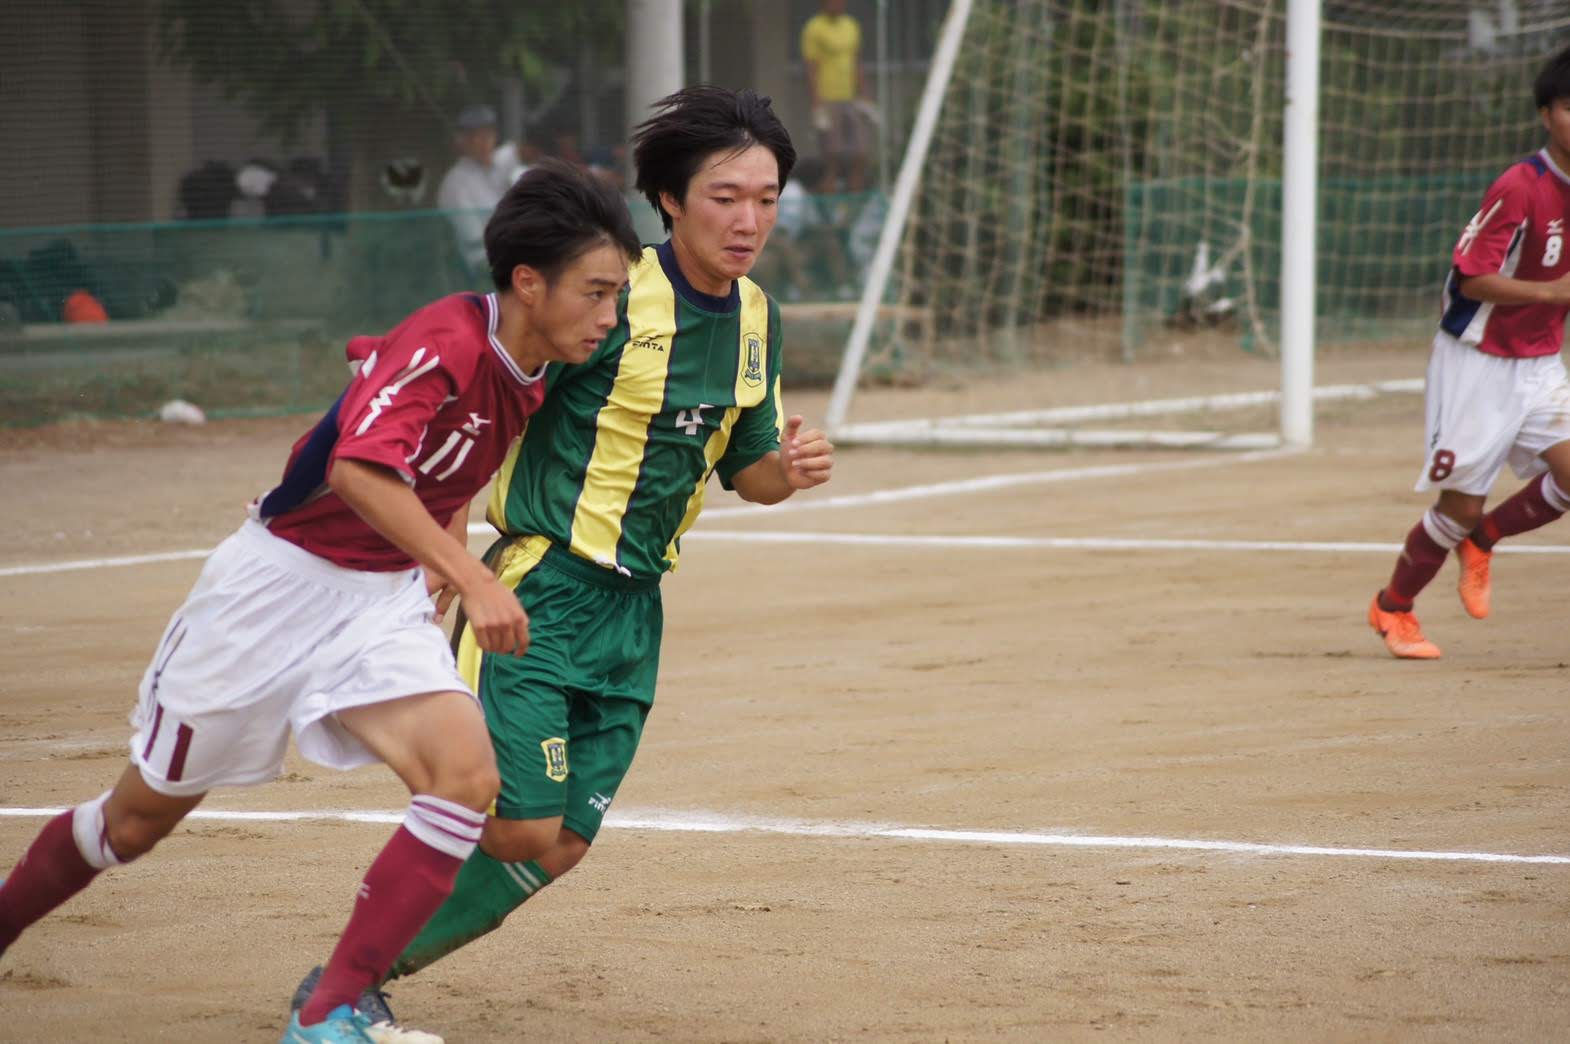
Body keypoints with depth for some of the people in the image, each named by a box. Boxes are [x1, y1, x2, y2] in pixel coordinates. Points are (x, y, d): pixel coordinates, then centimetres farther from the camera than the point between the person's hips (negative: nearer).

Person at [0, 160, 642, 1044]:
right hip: (281, 582, -6)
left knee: (467, 774, -19)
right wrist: (473, 578, -43)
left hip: (385, 601, 6)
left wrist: (445, 555, 9)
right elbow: (359, 471, -39)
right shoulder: (445, 342, -24)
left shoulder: (532, 379, 1)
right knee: (142, 816, 7)